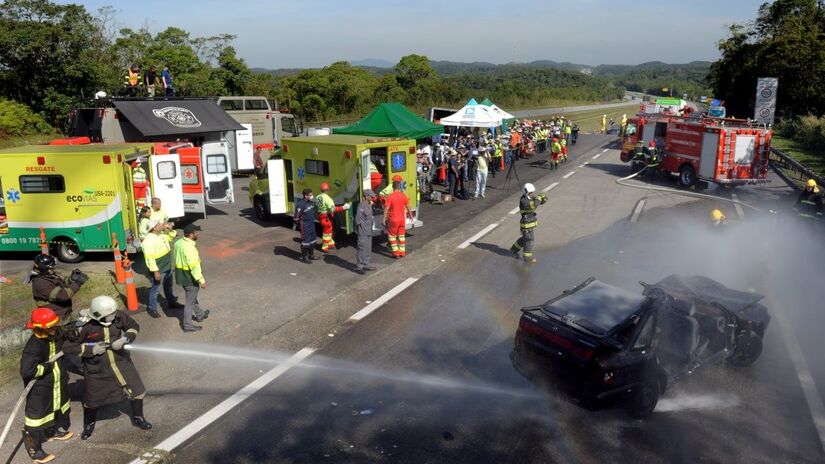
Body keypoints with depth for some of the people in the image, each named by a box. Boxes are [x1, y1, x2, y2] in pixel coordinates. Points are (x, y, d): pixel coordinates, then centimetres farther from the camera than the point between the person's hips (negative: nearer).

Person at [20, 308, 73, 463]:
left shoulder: (56, 334, -11)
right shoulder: (34, 346, -34)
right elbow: (26, 370, -40)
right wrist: (46, 367, -29)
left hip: (57, 383, 8)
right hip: (39, 388, -8)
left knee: (59, 406, 29)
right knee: (37, 417, 4)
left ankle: (54, 431, 54)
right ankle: (34, 451, 22)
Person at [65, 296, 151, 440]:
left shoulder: (119, 315, -16)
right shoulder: (84, 325, -25)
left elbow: (134, 327, -1)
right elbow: (69, 345, -16)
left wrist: (125, 339, -19)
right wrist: (91, 350, -24)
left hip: (120, 361, 3)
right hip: (97, 368, -2)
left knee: (137, 390, 6)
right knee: (92, 399, 15)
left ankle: (137, 418, 33)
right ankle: (89, 424, 46)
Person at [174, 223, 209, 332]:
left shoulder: (178, 243, -1)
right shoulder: (189, 248, -30)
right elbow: (194, 266, -27)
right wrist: (201, 280, -20)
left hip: (181, 275, 9)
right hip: (190, 278, -9)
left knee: (192, 297, 27)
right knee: (190, 301, 6)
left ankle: (200, 315, 46)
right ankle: (188, 325, 17)